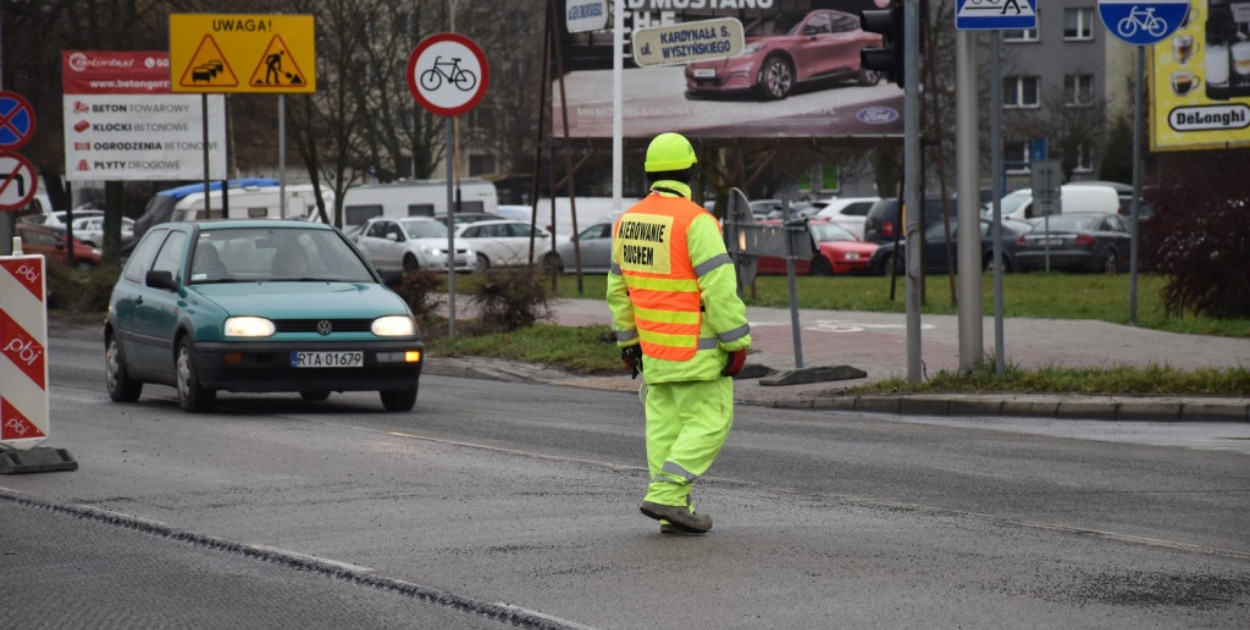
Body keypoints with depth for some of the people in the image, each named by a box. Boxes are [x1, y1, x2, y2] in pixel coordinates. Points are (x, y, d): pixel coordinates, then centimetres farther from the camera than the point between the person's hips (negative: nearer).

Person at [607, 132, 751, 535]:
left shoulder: (628, 222, 5)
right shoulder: (695, 221, -17)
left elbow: (619, 290, 13)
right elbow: (720, 288, -20)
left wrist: (628, 340, 21)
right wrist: (737, 342, -14)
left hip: (654, 346, 7)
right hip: (697, 347, -7)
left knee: (665, 425, 8)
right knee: (709, 422, 0)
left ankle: (674, 514, 6)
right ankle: (665, 495, -11)